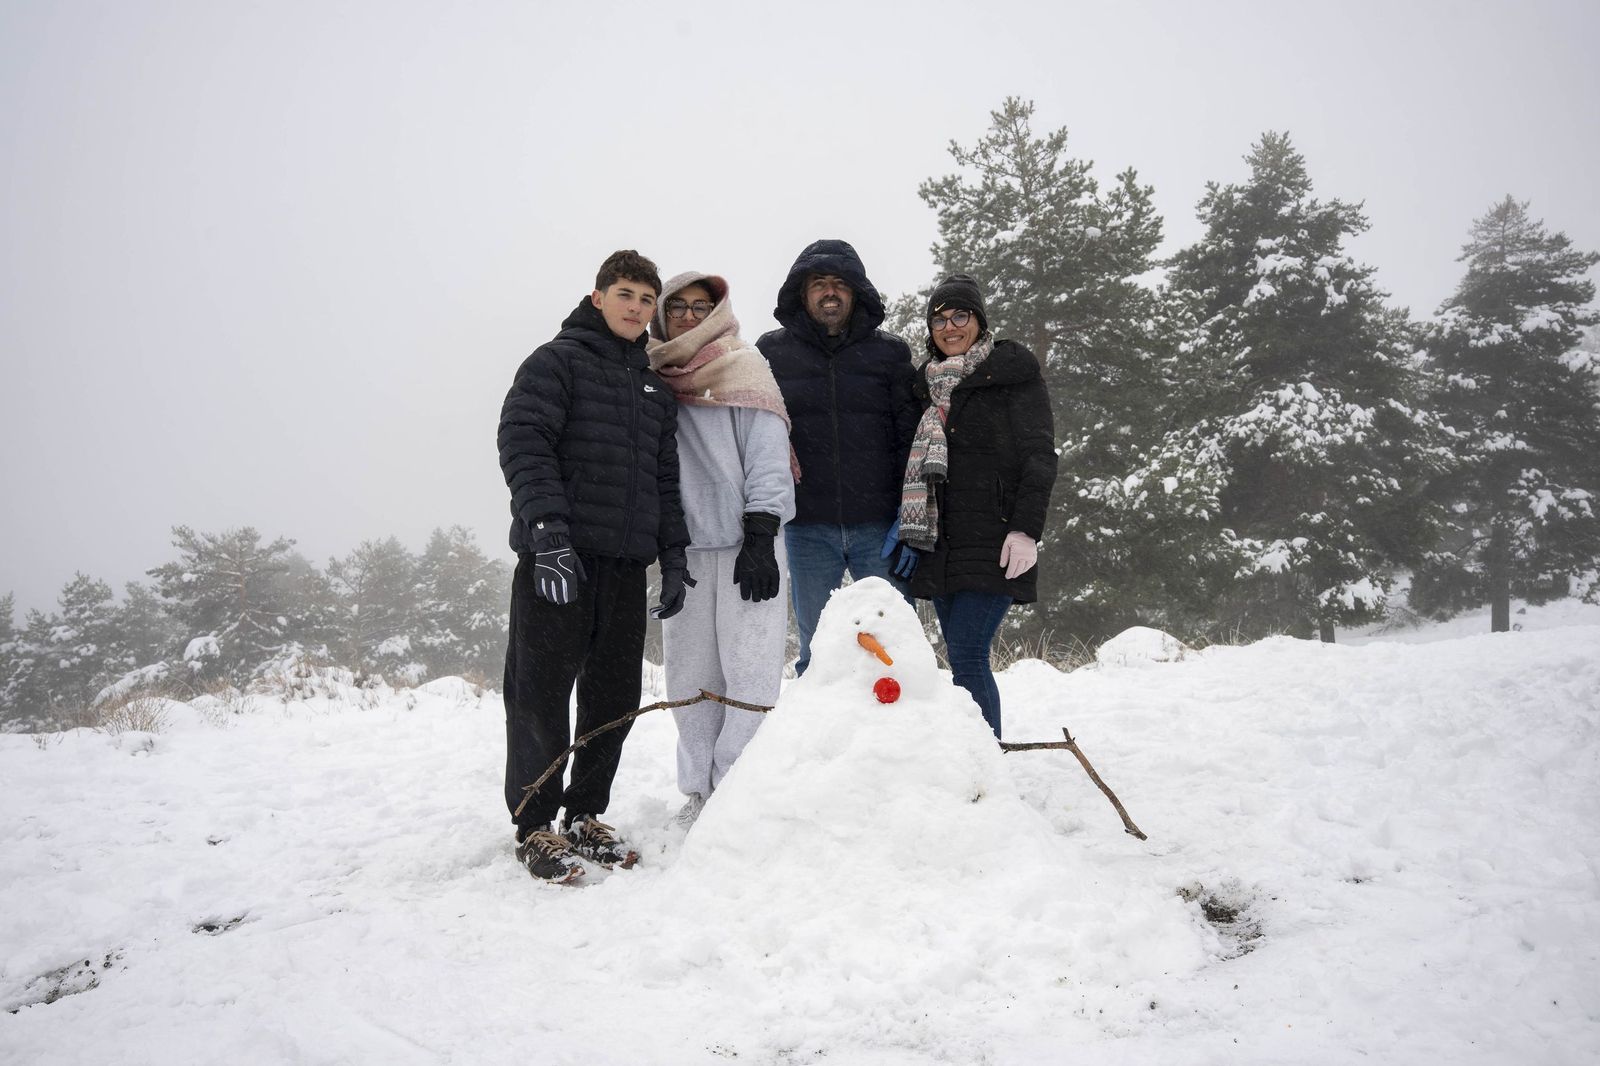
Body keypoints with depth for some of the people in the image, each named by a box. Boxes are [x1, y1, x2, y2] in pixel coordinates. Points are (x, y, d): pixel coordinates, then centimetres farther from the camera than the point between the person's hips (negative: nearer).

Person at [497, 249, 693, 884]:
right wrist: (549, 529, -21)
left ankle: (586, 816, 21)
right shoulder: (557, 361, 1)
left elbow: (665, 478, 22)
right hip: (557, 557, -6)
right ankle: (534, 825, 8)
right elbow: (522, 442, -10)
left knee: (615, 696, 8)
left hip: (627, 563, 6)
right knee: (542, 693, -3)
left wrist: (673, 553, 12)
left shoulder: (656, 388, 21)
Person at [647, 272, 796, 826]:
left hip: (744, 542, -4)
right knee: (689, 676, 5)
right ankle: (698, 793, 13)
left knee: (750, 675, -8)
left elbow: (769, 458, -4)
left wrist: (759, 536, -12)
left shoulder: (744, 369, 3)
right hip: (681, 547, 4)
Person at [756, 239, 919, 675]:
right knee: (816, 652, 8)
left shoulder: (890, 352, 7)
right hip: (808, 528, 1)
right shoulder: (772, 352, 8)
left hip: (879, 525, 0)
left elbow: (912, 436, 3)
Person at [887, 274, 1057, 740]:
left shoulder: (1014, 374, 0)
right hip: (940, 543, 6)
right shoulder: (930, 384, 18)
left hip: (992, 543, -6)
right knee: (966, 659, 6)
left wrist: (1026, 530, -16)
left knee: (966, 656, -15)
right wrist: (905, 520, 9)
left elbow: (1040, 456, -6)